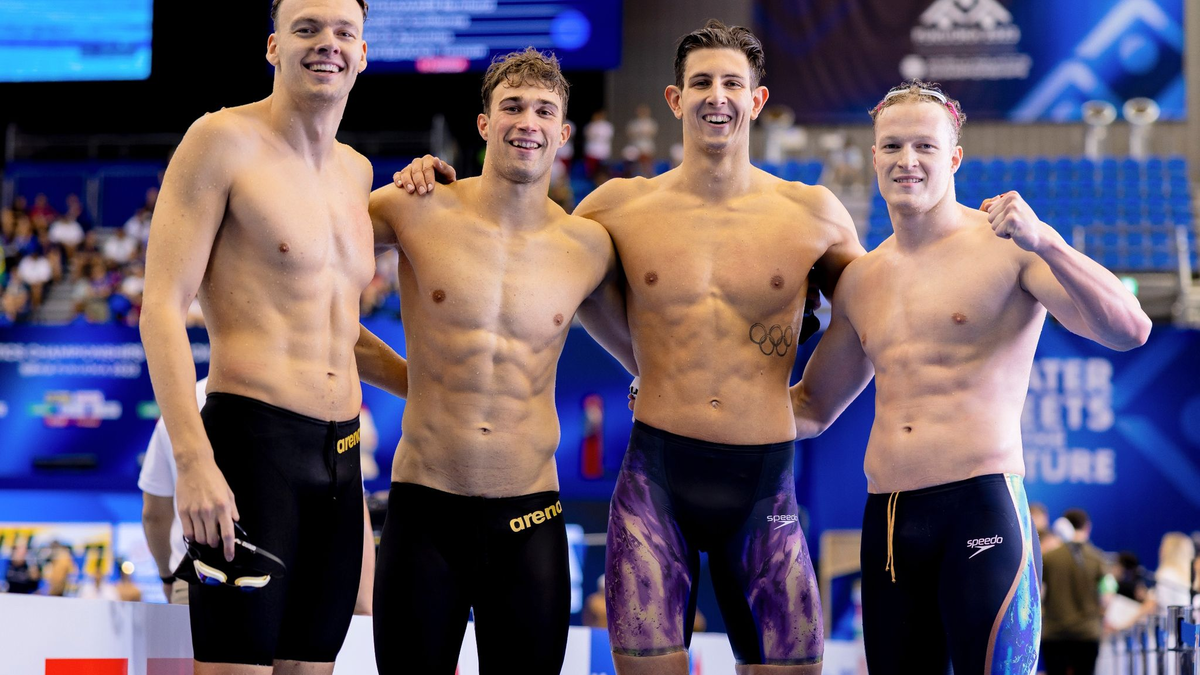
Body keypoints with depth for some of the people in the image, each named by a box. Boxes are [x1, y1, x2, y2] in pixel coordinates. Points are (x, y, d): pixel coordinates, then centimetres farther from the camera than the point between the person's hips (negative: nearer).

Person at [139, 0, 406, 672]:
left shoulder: (356, 172, 18)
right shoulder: (224, 141, -4)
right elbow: (162, 308, -10)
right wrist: (194, 462, -19)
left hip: (342, 458, 7)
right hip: (254, 439, -7)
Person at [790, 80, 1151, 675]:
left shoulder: (1007, 248, -1)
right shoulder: (860, 280, 16)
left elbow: (1130, 331, -13)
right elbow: (812, 407, 27)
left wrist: (1045, 242, -27)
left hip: (983, 508, -5)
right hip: (885, 520, 6)